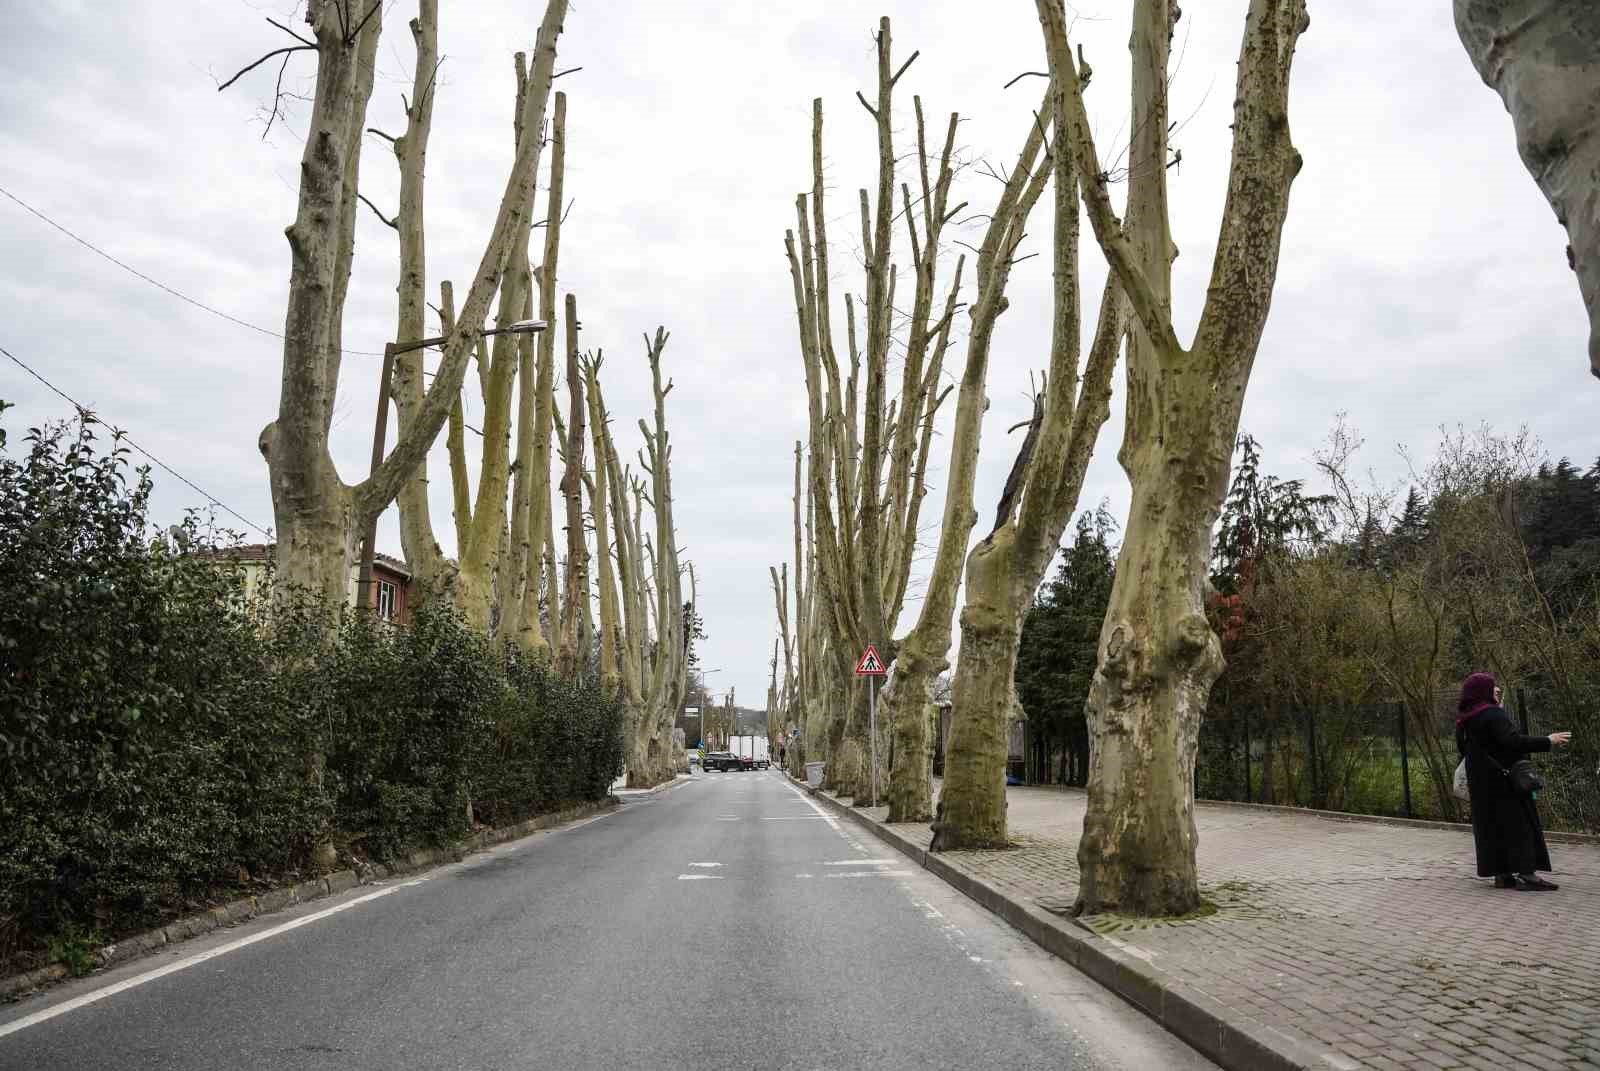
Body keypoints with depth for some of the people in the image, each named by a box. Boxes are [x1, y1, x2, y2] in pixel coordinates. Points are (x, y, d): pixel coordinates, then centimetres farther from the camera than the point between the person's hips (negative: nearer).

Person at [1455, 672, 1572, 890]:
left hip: (1479, 782, 9)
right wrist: (1547, 742, -23)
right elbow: (1513, 741, -28)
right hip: (1502, 780, -9)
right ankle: (1526, 874, -7)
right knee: (1519, 823, -4)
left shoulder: (1464, 720, 10)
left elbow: (1462, 749, 19)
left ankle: (1501, 875, 13)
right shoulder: (1493, 714, -18)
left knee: (1491, 824, 11)